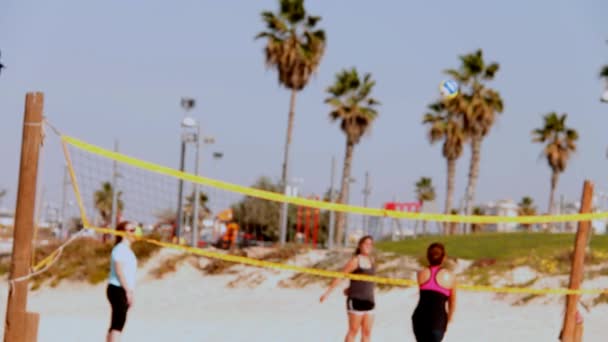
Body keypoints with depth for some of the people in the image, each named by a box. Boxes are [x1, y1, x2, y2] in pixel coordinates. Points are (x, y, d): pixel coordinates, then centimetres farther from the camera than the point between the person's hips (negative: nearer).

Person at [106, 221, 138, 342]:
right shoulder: (120, 249, -12)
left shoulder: (127, 250, 20)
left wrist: (130, 292, 19)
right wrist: (128, 291, -21)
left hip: (124, 291, 10)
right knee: (118, 323, -15)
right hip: (118, 290, -10)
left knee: (116, 323, 10)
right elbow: (119, 271, -19)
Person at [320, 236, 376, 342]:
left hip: (368, 300, 6)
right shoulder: (355, 261, -8)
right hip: (355, 300, -6)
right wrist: (327, 292, -13)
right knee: (353, 330, -4)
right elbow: (340, 276, -8)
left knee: (367, 332, 4)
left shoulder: (371, 261, 10)